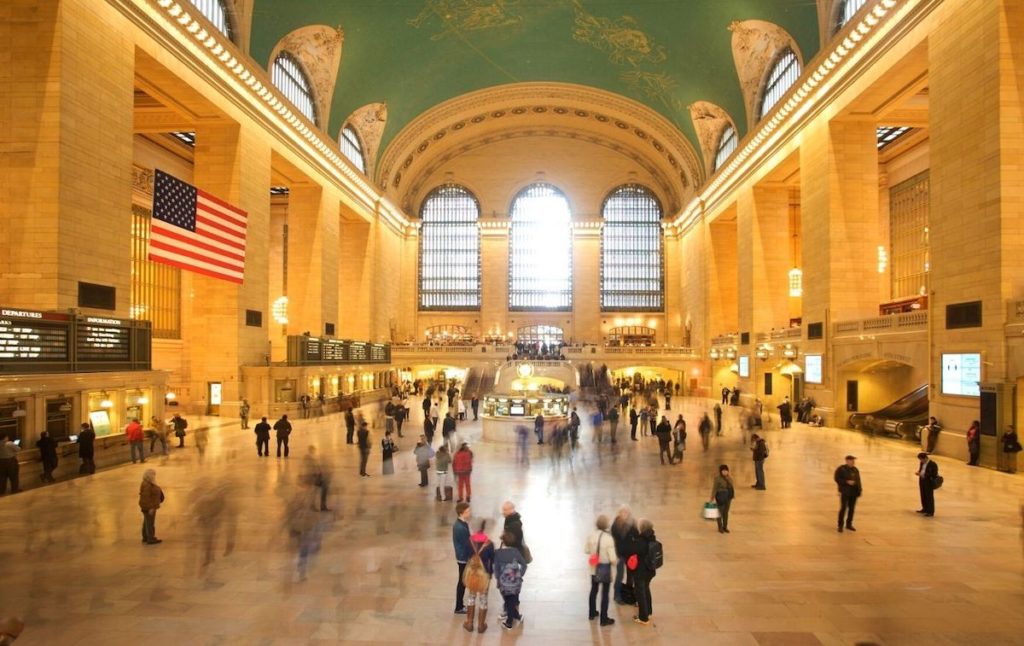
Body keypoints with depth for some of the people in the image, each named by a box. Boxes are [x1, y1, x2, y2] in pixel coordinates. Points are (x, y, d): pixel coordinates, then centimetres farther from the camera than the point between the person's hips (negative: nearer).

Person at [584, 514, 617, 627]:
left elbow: (586, 550, 2)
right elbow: (612, 558, -23)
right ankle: (604, 619, 17)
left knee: (593, 590, 22)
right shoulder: (609, 538, -25)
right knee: (605, 593, 9)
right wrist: (616, 560, -2)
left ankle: (592, 613, 38)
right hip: (605, 568, -5)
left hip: (594, 567, 5)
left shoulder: (591, 536, -11)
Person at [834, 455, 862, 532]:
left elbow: (858, 480, 14)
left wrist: (859, 490, 7)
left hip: (854, 492, 6)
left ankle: (849, 524, 20)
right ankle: (840, 526, -1)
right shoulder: (841, 469, -6)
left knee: (852, 508, 8)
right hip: (845, 492, -6)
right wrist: (847, 482, -20)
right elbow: (837, 479, -10)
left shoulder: (855, 470, 12)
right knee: (843, 508, -8)